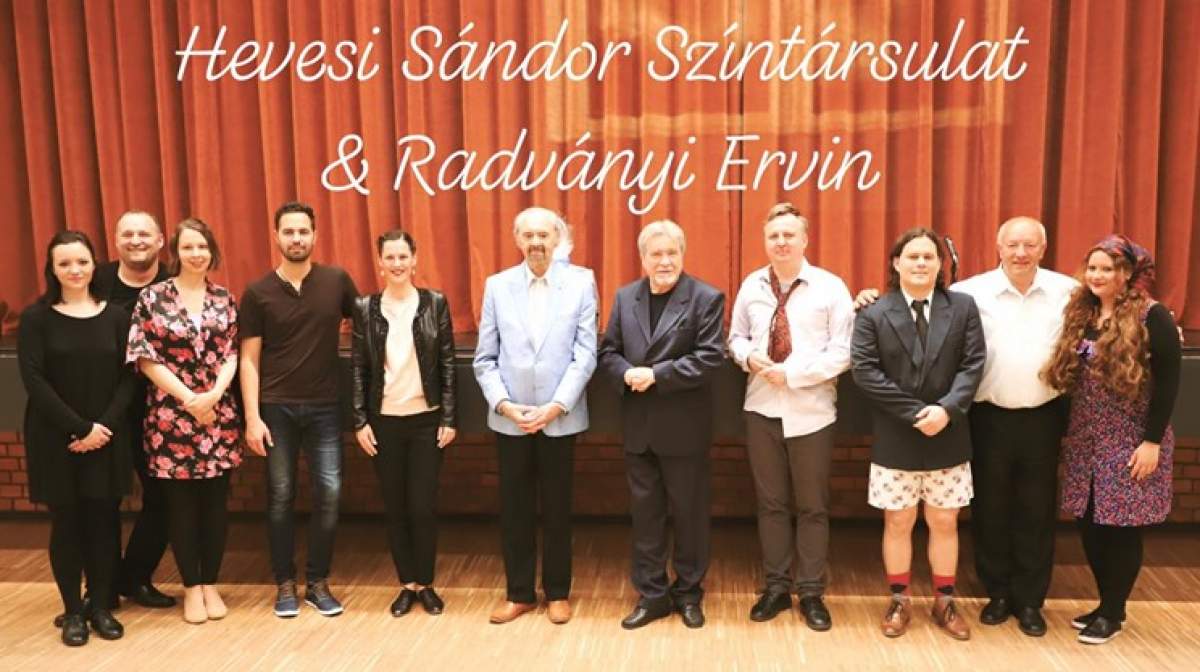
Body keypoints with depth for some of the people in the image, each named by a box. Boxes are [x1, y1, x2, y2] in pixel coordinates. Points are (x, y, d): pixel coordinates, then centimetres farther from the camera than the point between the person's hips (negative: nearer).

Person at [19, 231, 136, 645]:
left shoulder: (115, 316, 4)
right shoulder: (36, 318, -2)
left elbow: (128, 378, 1)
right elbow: (34, 380, -9)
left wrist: (104, 426, -12)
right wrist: (79, 427, -15)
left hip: (107, 436, 2)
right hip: (55, 438, -1)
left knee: (104, 519, 5)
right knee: (66, 521, 6)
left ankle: (101, 607, 18)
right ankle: (72, 611, 18)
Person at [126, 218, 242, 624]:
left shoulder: (224, 299, 6)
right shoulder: (152, 298, -3)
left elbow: (232, 355, 3)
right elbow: (145, 358, -6)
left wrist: (213, 395, -13)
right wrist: (188, 399, -12)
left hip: (219, 415, 2)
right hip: (171, 415, -2)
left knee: (216, 502, 7)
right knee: (181, 504, 6)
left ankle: (210, 583, 21)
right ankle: (191, 587, 20)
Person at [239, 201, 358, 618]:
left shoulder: (337, 281, 1)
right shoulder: (258, 293, -1)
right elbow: (249, 360, -1)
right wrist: (252, 417, -7)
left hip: (325, 406, 1)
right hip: (276, 407, 0)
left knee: (329, 492, 1)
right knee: (281, 495, 7)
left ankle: (318, 582, 17)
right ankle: (285, 584, 21)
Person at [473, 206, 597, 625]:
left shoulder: (581, 283, -2)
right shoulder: (497, 286, 3)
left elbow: (585, 354, -7)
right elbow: (485, 359, 2)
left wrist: (555, 407, -13)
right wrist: (503, 405, -10)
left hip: (560, 418, -1)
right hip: (508, 418, 2)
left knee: (557, 509, 10)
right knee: (514, 508, 10)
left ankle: (557, 593, 26)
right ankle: (519, 593, 26)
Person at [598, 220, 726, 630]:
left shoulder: (706, 298, -7)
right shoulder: (625, 297, 8)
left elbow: (710, 358, -15)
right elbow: (608, 351, 6)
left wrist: (656, 374, -21)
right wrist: (627, 374, -15)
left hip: (684, 427, -4)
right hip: (639, 427, 4)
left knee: (689, 512, 9)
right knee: (644, 512, 11)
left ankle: (688, 593, 27)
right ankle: (651, 594, 25)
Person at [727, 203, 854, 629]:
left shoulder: (830, 287, -6)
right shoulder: (752, 286, 5)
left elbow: (843, 352, -10)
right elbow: (736, 336, 13)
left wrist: (792, 374, -17)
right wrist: (748, 357, -10)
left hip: (811, 412, -3)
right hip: (762, 408, 3)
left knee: (812, 506, 8)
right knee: (770, 503, 12)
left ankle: (811, 593, 23)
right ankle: (776, 587, 26)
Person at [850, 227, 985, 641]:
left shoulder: (963, 307, 2)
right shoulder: (873, 313, -3)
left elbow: (972, 365, -5)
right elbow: (864, 370, -10)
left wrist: (947, 409, -20)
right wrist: (914, 412, -16)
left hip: (948, 437, 1)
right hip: (895, 439, -1)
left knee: (944, 522, 12)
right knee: (898, 523, 9)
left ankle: (945, 602, 27)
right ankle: (900, 601, 25)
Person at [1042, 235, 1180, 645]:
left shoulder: (1151, 317, -10)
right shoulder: (1080, 314, 7)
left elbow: (1168, 383, -12)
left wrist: (1152, 441, -15)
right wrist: (1068, 430, 8)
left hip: (1130, 443, -5)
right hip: (1086, 440, 6)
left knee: (1121, 527, 3)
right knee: (1089, 523, 10)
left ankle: (1113, 613, 19)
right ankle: (1106, 602, 27)